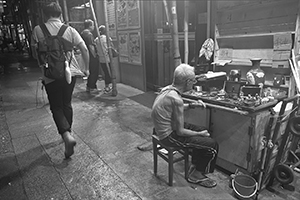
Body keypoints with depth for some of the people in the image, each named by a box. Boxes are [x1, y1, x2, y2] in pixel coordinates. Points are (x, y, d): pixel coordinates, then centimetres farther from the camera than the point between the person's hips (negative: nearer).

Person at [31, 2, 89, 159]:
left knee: (56, 107, 7)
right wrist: (86, 68, 6)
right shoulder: (69, 29, 3)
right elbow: (84, 49, -4)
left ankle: (67, 135, -14)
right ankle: (68, 132, 31)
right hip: (70, 72, 3)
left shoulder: (38, 30, -1)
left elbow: (35, 54, 3)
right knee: (67, 104, 19)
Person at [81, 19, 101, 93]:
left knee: (90, 72, 18)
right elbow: (91, 46, -22)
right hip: (92, 56, -10)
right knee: (94, 72, -1)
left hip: (87, 56, 10)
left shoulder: (83, 33, 16)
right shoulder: (89, 33, -16)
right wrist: (94, 55, -16)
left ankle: (88, 87, 25)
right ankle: (92, 88, 4)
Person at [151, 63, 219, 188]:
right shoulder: (176, 99, -28)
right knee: (212, 145, -7)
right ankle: (196, 175, 15)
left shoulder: (167, 89, -1)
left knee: (203, 131, 19)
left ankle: (194, 167, 27)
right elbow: (180, 132, -22)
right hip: (169, 136, -9)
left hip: (163, 129, 10)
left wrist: (191, 105, 6)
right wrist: (200, 134, -6)